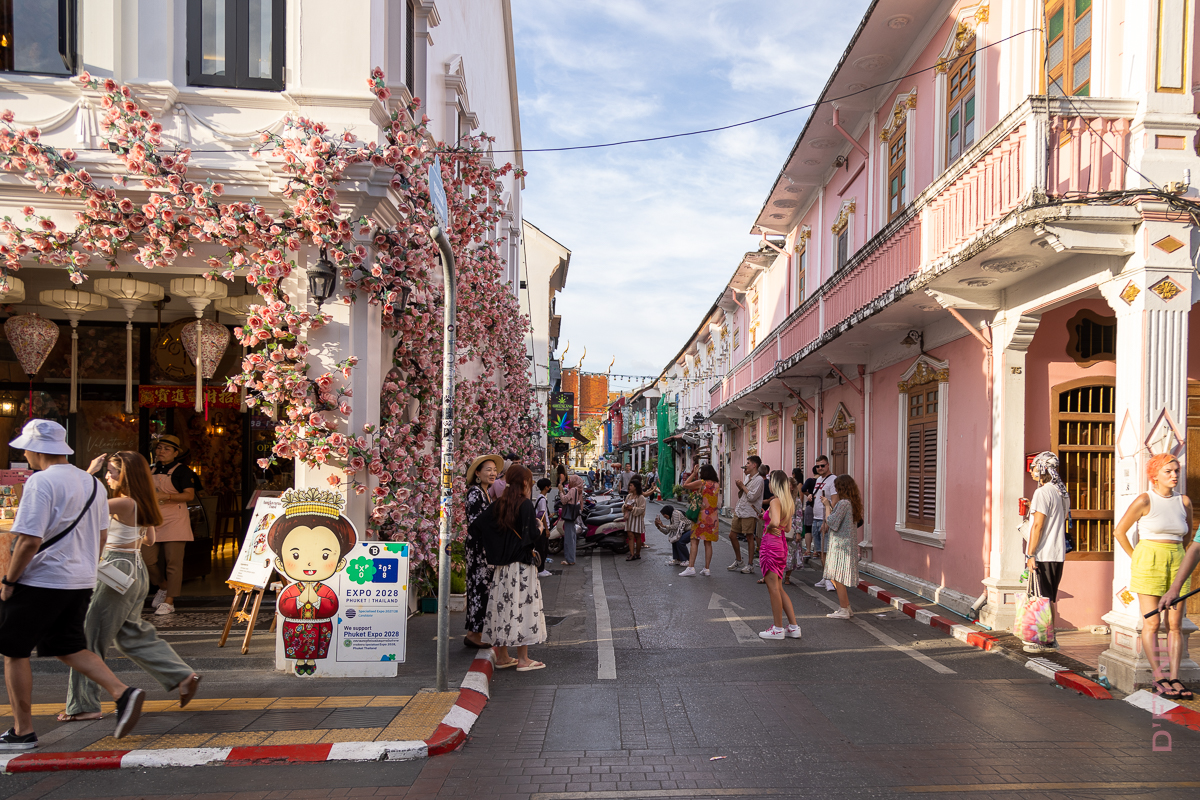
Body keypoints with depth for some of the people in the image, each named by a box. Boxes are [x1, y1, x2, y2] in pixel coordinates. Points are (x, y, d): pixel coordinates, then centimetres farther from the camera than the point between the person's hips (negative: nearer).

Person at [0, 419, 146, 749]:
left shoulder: (40, 482, -16)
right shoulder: (92, 483, 10)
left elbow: (30, 540, -21)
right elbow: (101, 536, 15)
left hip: (40, 583, -7)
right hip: (80, 582, 8)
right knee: (69, 649, 16)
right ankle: (123, 693, -1)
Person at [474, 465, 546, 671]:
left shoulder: (498, 505, 6)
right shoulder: (526, 505, -12)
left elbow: (476, 526, 3)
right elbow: (532, 536, -20)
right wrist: (540, 528, 1)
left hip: (502, 565, 7)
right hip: (522, 565, -6)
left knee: (503, 605, 11)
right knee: (522, 606, 0)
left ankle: (502, 656, 20)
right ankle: (523, 659, 5)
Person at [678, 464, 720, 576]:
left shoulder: (700, 483, -9)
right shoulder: (716, 485, 6)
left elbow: (685, 485, -3)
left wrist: (694, 474, 6)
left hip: (701, 515, -5)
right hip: (712, 516, 5)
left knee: (695, 541, -3)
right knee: (708, 543, 8)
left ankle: (691, 567, -9)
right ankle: (707, 568, 10)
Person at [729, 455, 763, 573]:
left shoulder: (758, 479, -10)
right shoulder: (747, 477, 16)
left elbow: (752, 496, -19)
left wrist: (742, 486, -9)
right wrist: (740, 488, 6)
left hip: (749, 512, -9)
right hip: (739, 511, 9)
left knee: (749, 538, -2)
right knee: (732, 535, 9)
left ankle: (750, 564, 7)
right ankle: (738, 561, 23)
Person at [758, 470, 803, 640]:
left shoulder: (775, 501, -16)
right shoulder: (788, 502, 11)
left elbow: (775, 522, -33)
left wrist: (768, 527, -12)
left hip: (771, 545, -9)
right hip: (781, 545, 9)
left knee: (773, 588, 0)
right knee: (779, 588, 15)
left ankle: (778, 629, 7)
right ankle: (794, 627, 15)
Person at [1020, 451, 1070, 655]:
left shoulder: (1042, 492, -14)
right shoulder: (1062, 493, 12)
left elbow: (1038, 526, -17)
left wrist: (1031, 554, -15)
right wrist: (1034, 508, 21)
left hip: (1043, 554, -9)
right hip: (1058, 554, 9)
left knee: (1042, 599, -2)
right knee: (1050, 598, 14)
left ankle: (1046, 641, 1)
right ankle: (1050, 639, 19)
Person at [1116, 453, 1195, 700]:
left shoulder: (1184, 502, 6)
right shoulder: (1145, 500, -7)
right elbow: (1119, 531, 0)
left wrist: (1176, 556, 15)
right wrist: (1136, 559, 2)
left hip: (1176, 565, 5)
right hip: (1149, 564, -4)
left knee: (1175, 624, 2)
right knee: (1152, 623, -3)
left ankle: (1174, 678, 5)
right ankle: (1158, 678, 0)